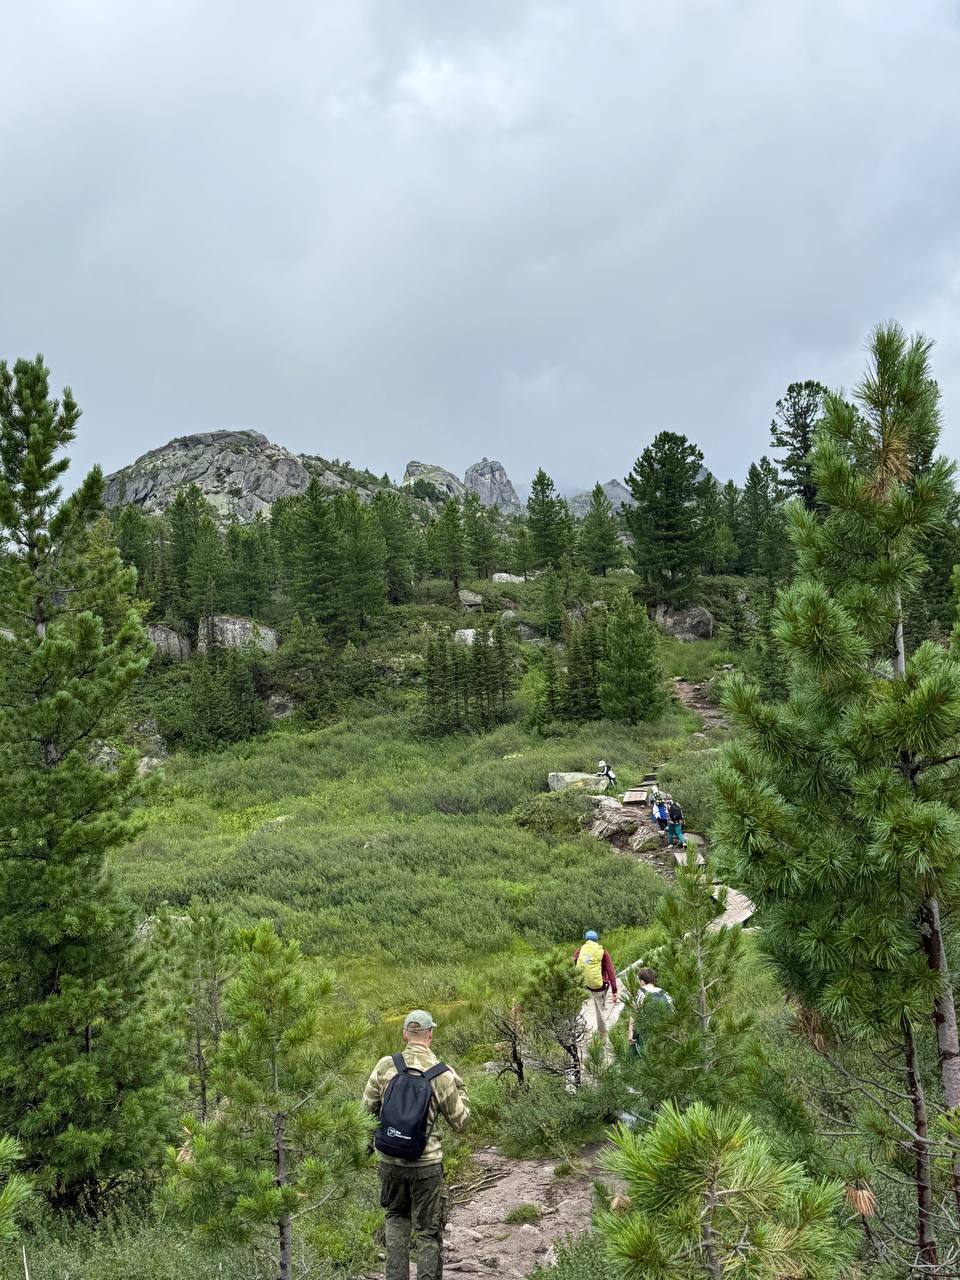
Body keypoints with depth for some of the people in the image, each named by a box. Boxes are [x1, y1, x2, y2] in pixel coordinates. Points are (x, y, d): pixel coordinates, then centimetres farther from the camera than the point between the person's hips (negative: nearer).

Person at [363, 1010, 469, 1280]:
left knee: (397, 1217, 25)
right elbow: (460, 1123, -1)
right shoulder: (442, 1074, -11)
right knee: (428, 1233, 11)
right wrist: (459, 1087, 12)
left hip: (391, 1161, 2)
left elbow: (367, 1107, 5)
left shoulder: (385, 1066, -7)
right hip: (427, 1165, -2)